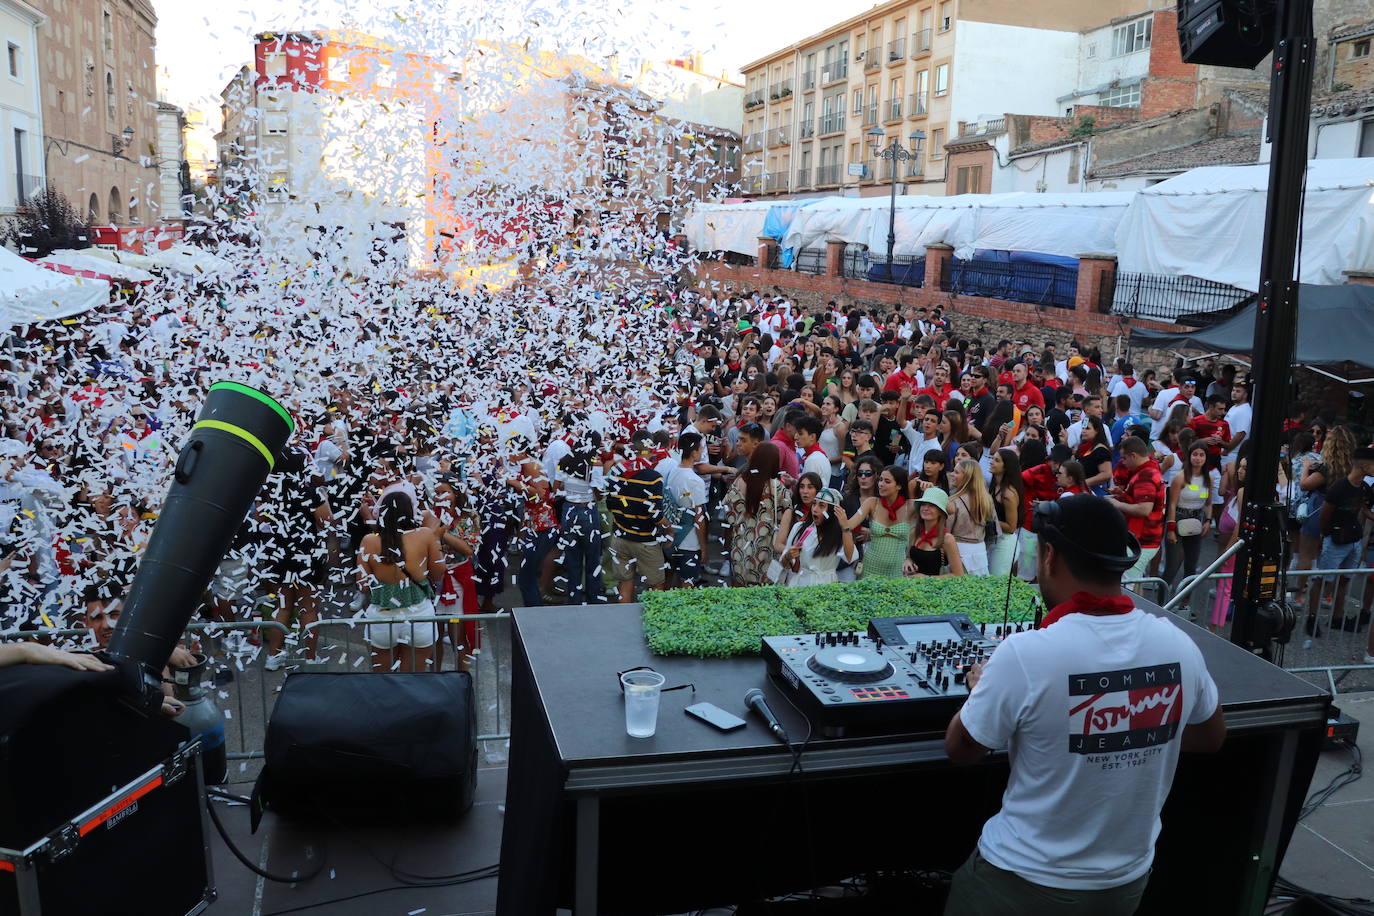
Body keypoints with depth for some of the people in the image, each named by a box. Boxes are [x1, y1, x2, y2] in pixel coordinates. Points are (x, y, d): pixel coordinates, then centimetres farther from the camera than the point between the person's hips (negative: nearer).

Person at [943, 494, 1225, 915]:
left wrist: (984, 691, 6)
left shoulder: (1025, 653, -27)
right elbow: (1211, 737, 7)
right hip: (1128, 880, 4)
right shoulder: (1180, 646, -13)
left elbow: (961, 749, -11)